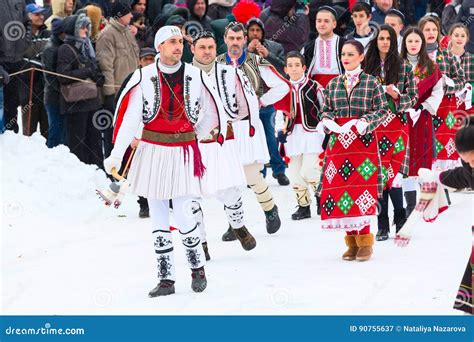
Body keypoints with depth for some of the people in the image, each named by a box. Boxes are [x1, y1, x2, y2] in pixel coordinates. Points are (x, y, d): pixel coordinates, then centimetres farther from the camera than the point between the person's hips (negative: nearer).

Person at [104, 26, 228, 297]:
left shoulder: (196, 77, -1)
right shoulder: (144, 77, -4)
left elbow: (213, 113, 12)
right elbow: (129, 117, -6)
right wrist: (117, 155, -11)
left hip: (183, 152, -1)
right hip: (152, 151, 1)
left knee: (182, 213, -8)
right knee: (158, 216, 5)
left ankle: (198, 267, 16)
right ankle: (166, 278, 12)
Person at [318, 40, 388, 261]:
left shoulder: (371, 83, 2)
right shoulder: (333, 84, 13)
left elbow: (382, 109, -1)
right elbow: (325, 109, 14)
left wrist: (365, 121, -17)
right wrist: (327, 120, -8)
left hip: (363, 141, -4)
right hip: (339, 141, 4)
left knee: (361, 187, -10)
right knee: (340, 188, 0)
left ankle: (364, 239, -2)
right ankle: (352, 240, 9)